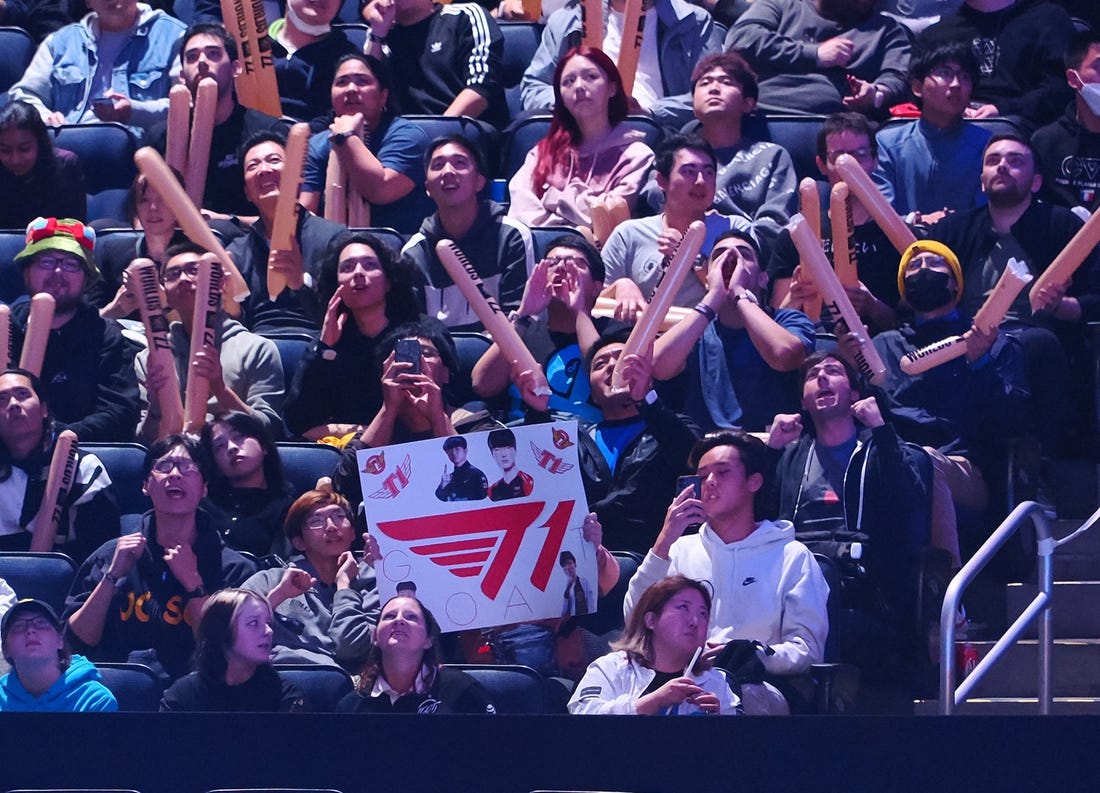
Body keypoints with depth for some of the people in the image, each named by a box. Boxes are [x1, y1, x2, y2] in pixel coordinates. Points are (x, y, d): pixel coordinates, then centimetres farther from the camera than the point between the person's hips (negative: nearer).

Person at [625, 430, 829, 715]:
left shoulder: (792, 557, 12)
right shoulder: (682, 550, 23)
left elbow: (808, 649, 2)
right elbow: (636, 622, 8)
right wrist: (664, 541, 1)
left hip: (757, 688, -2)